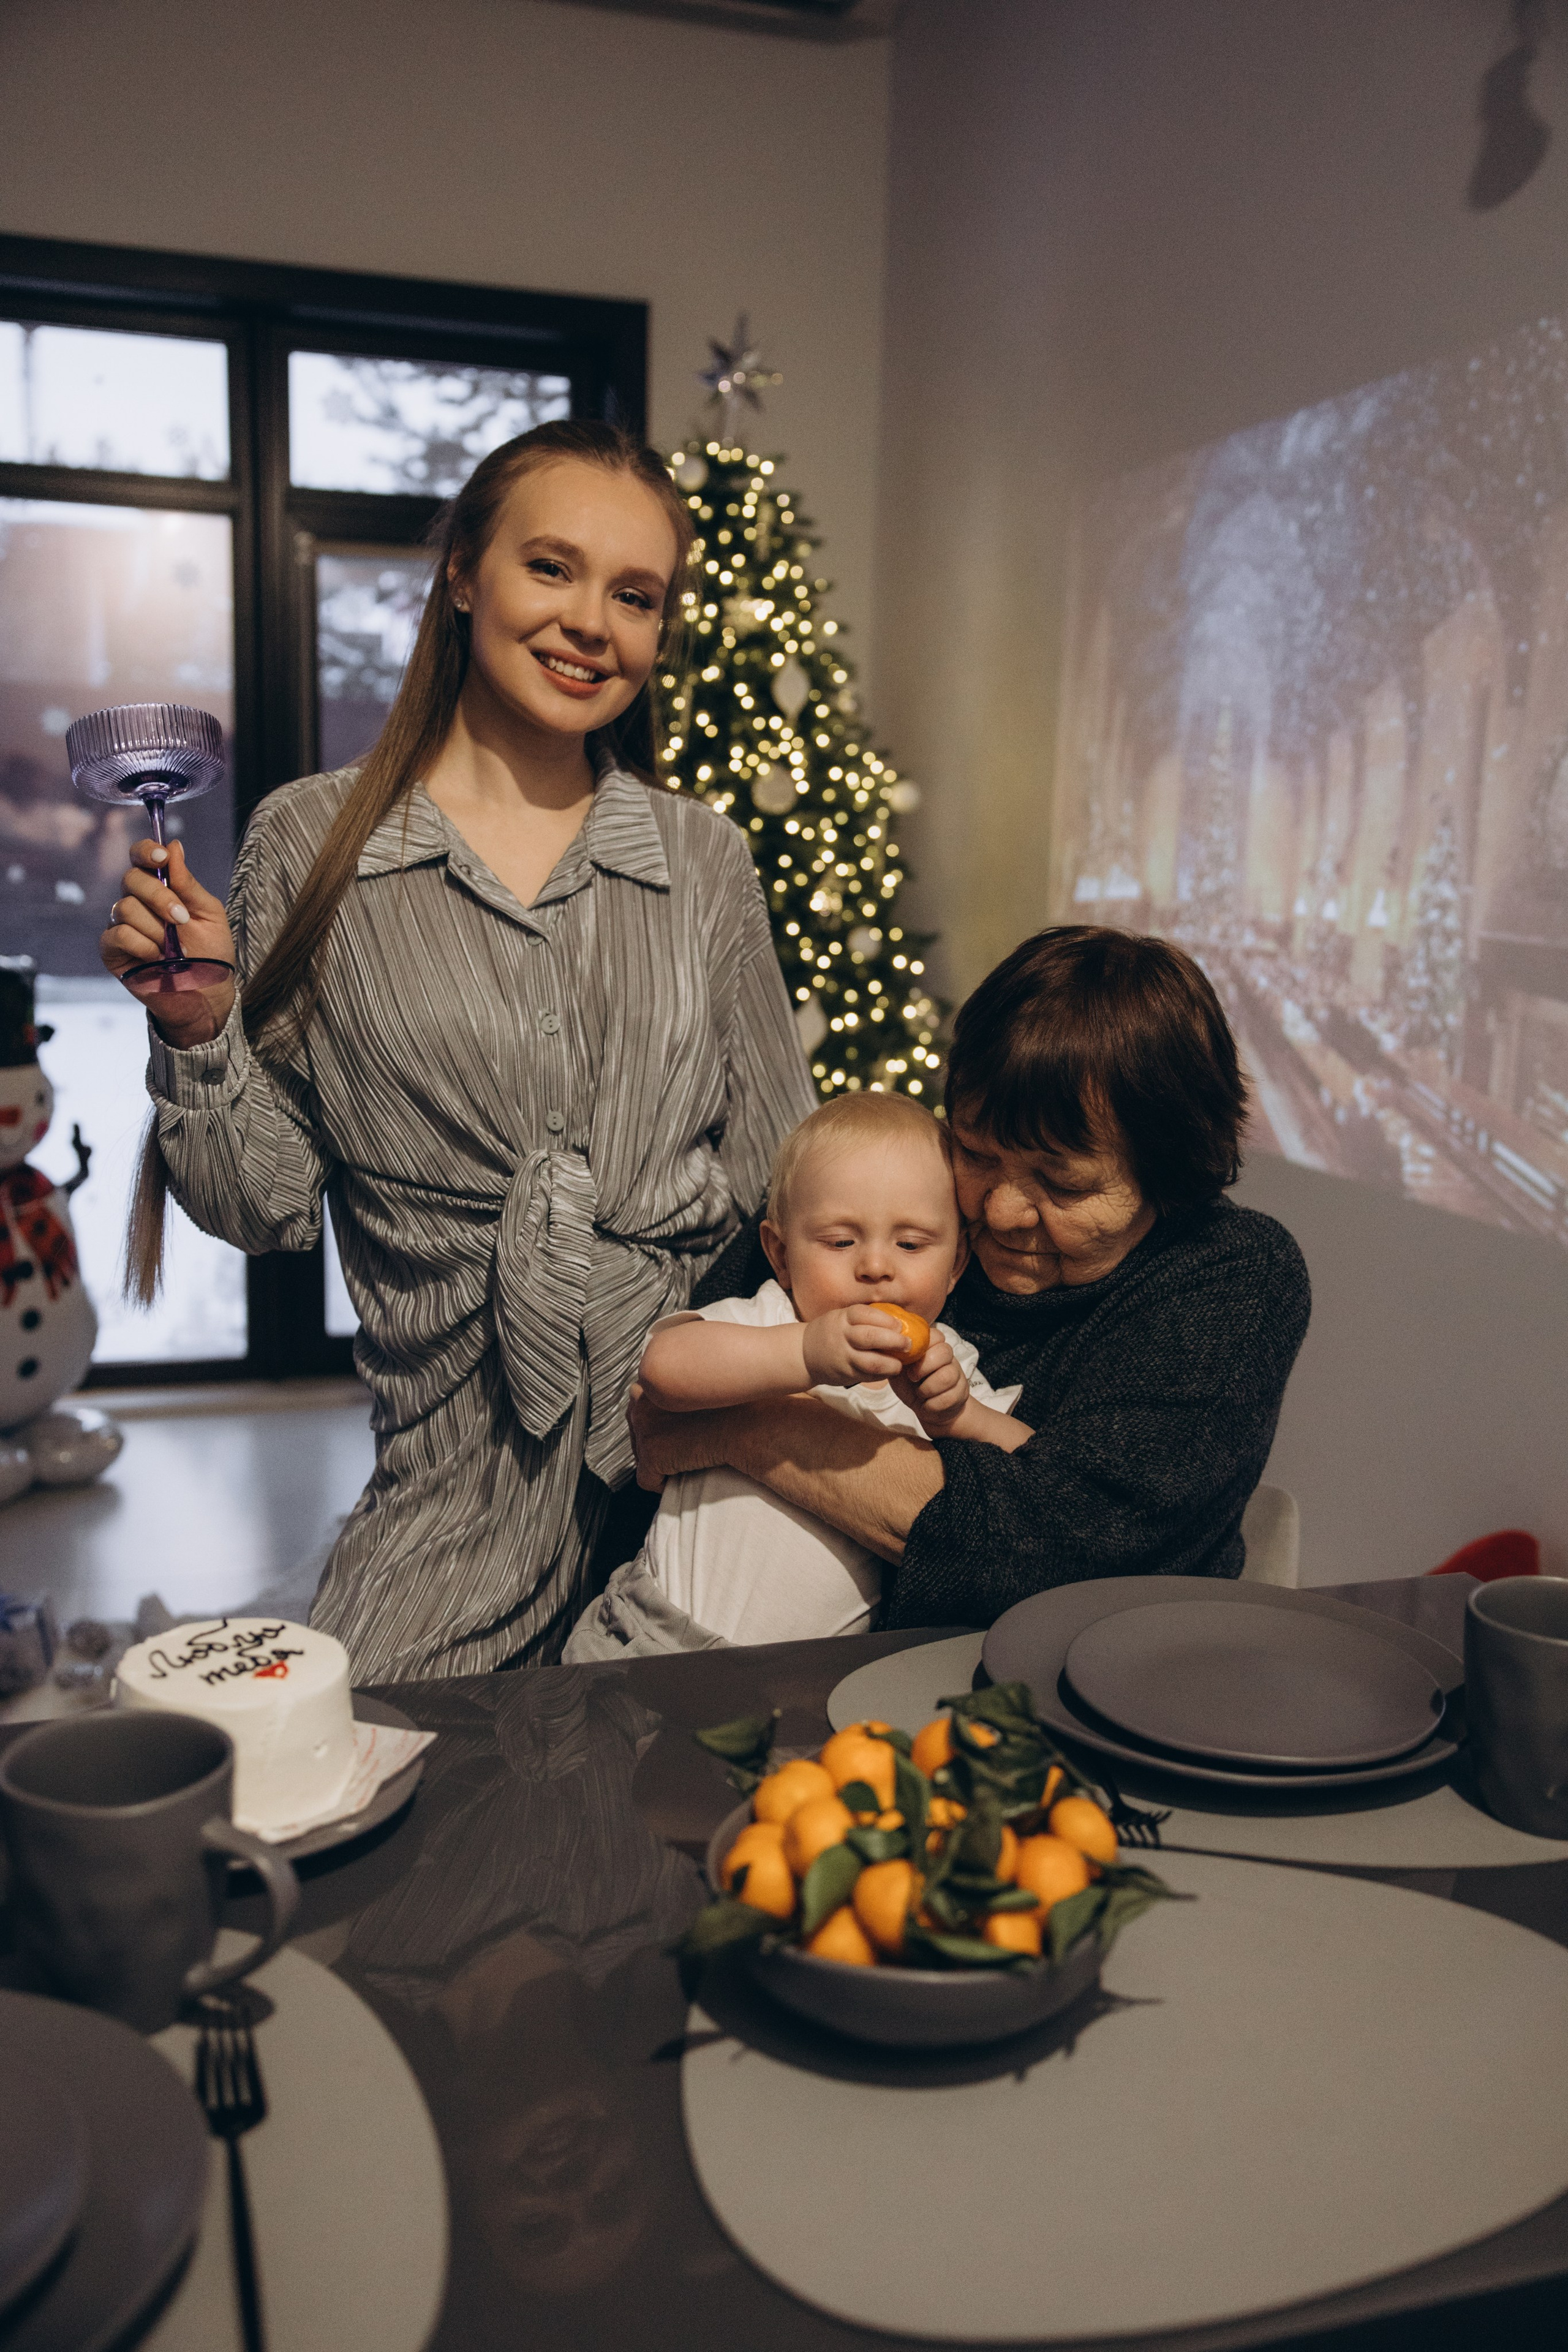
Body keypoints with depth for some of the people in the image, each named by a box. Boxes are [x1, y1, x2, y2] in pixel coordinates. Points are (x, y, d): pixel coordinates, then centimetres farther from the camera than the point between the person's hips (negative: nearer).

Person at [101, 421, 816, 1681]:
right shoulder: (311, 844, 1)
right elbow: (275, 1204, 3)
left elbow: (789, 1179, 10)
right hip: (463, 1489, -1)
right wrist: (198, 1033, -13)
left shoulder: (704, 858, 6)